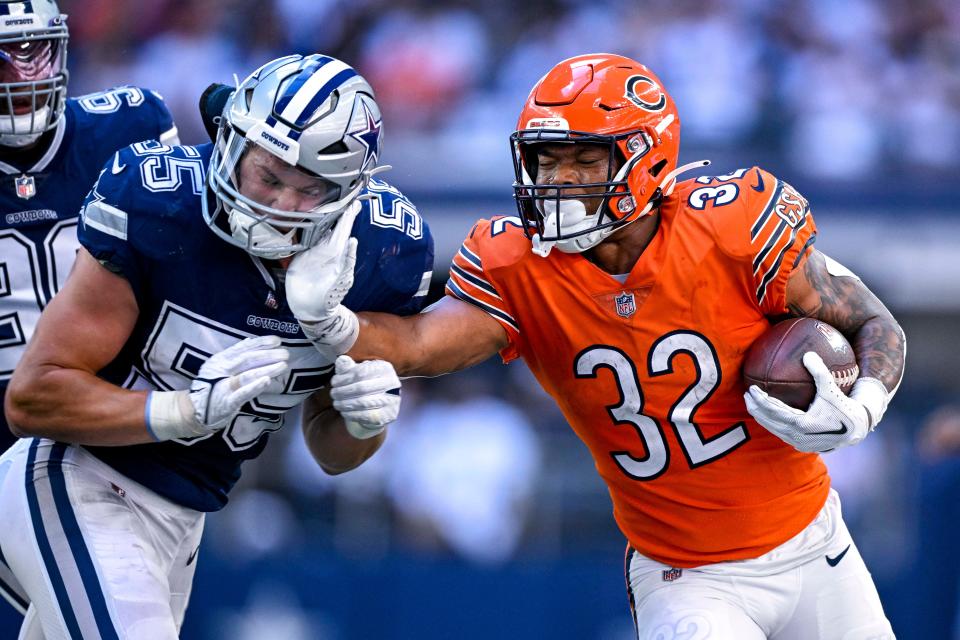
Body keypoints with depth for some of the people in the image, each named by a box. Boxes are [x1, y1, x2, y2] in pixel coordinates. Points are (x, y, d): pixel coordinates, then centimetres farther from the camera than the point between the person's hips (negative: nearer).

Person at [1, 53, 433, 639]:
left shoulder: (383, 254, -9)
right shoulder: (159, 210, -24)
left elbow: (330, 452, 6)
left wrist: (364, 419, -18)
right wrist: (190, 409, -32)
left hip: (181, 518, 6)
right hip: (81, 489, -6)